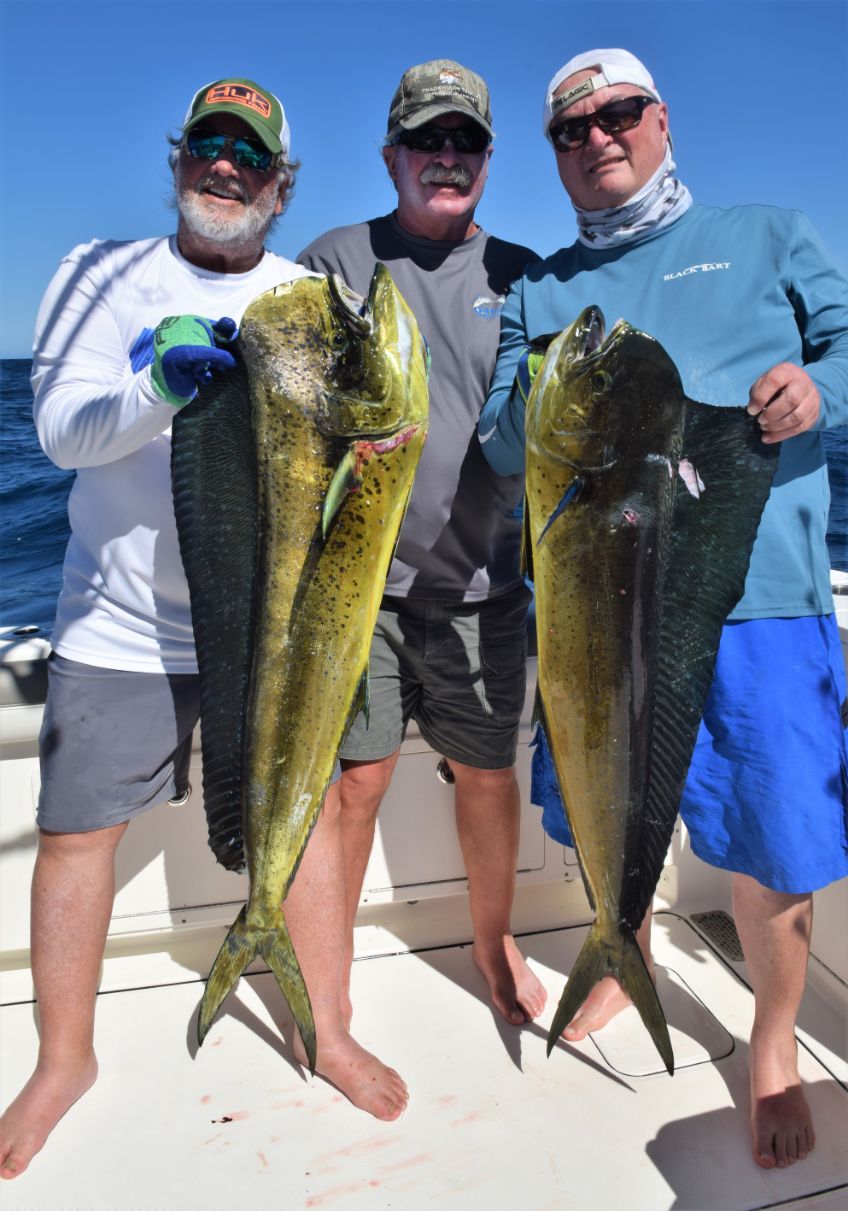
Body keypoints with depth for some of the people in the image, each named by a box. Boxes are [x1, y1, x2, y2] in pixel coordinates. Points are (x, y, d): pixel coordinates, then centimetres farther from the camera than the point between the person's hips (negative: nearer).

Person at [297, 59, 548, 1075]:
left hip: (482, 583, 2)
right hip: (358, 581, -2)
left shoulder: (521, 276, 13)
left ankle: (494, 944, 36)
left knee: (488, 774, 13)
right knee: (350, 785, 3)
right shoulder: (334, 262, 7)